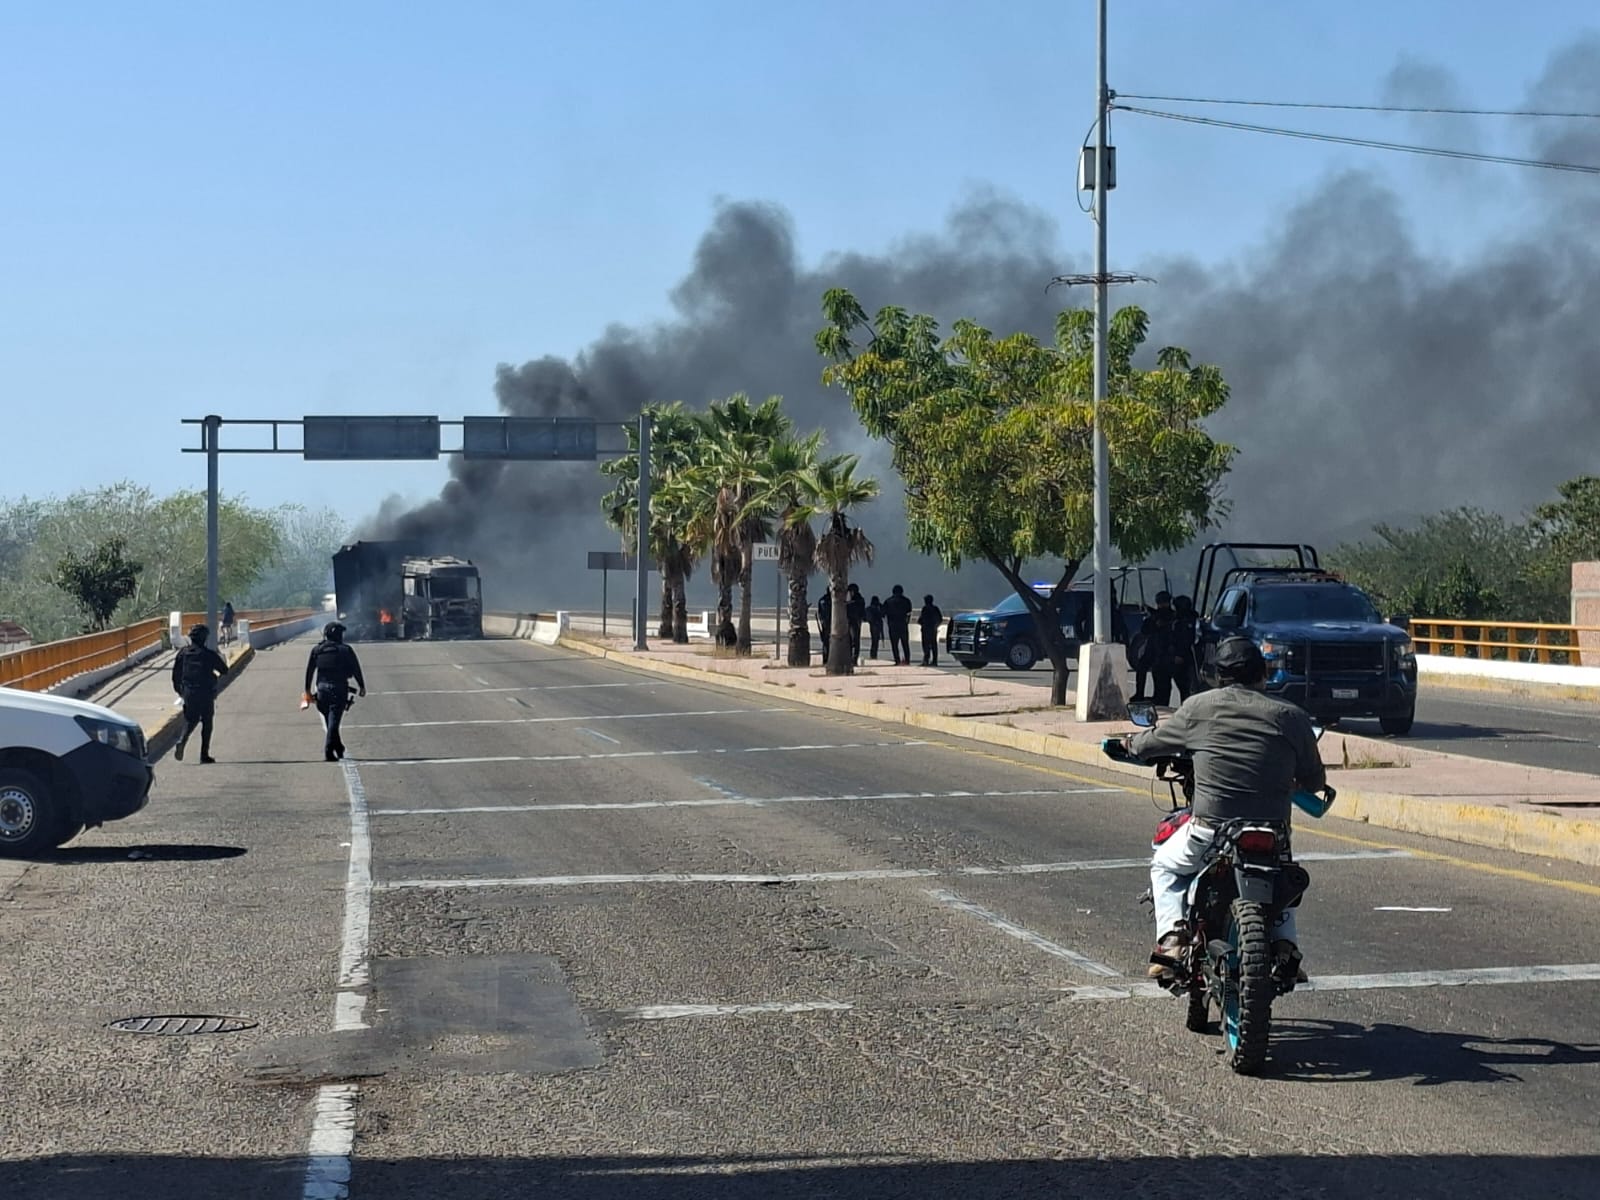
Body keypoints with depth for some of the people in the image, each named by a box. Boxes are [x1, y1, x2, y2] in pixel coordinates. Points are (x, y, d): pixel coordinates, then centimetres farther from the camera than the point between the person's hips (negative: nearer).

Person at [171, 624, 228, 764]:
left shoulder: (183, 653, 1)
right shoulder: (209, 655, -9)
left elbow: (176, 673, 3)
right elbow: (224, 670, -1)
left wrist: (179, 689, 17)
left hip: (188, 693, 3)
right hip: (206, 693, -3)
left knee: (190, 720, 16)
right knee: (207, 723, 8)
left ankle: (181, 741, -13)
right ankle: (204, 754, 6)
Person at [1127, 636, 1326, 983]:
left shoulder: (1199, 707, 2)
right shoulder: (1290, 716, 2)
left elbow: (1150, 743, 16)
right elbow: (1315, 781, 9)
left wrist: (1133, 742, 39)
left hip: (1209, 829, -1)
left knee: (1165, 866, 28)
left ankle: (1171, 937, 6)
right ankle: (1285, 944, 14)